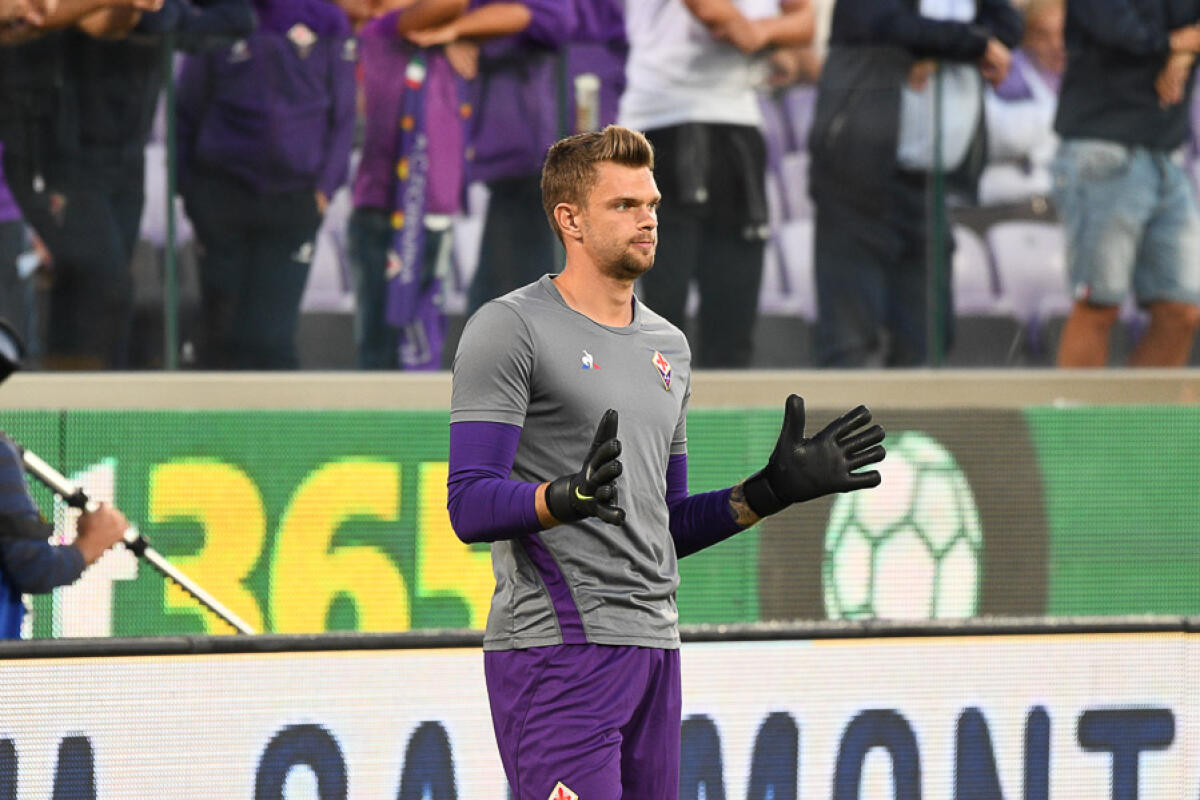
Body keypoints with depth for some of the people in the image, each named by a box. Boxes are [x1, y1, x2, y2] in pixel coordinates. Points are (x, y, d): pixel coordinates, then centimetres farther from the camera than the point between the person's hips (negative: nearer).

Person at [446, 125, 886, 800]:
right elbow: (471, 505, -13)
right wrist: (570, 498, -30)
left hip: (654, 642, 8)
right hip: (557, 643, -8)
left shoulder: (668, 346, 19)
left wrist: (775, 489, 15)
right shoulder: (511, 328, -4)